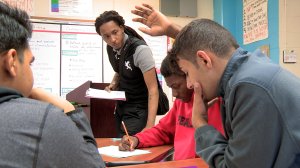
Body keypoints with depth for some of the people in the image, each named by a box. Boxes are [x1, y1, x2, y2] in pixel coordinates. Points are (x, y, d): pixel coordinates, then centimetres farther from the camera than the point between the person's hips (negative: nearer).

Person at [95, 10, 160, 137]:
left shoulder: (140, 49, -24)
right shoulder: (111, 48, -2)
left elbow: (153, 89, -25)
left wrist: (150, 125, -32)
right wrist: (113, 84, -3)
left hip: (138, 109, -7)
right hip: (121, 106, 7)